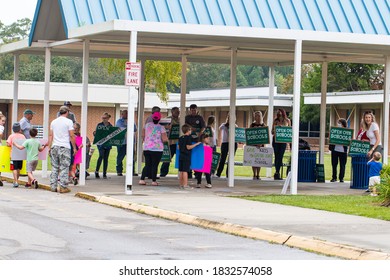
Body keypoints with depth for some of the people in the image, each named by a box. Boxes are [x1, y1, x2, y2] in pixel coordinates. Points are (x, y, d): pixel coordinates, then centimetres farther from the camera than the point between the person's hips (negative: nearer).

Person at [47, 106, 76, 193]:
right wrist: (74, 147, 1)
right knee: (64, 168, -3)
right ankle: (62, 187, -6)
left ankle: (53, 186, 9)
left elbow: (50, 135, 12)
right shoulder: (68, 121, -4)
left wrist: (49, 147, 15)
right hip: (65, 147, -5)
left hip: (54, 147, 5)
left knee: (54, 167, 9)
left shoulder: (53, 122, 12)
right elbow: (72, 136, -6)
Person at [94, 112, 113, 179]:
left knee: (106, 158, 4)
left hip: (108, 144, 2)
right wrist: (94, 133, -17)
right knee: (101, 156, -19)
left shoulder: (110, 126, 8)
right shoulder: (99, 125, 4)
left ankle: (104, 174, 9)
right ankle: (96, 171, -7)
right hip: (101, 143, -2)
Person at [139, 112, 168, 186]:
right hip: (157, 149, -4)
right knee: (155, 165, 3)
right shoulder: (161, 128, -7)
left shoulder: (147, 125, 3)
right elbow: (165, 139, -12)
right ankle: (154, 181, 3)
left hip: (146, 148, 4)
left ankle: (142, 179, 3)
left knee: (147, 165, 11)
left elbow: (143, 135, 10)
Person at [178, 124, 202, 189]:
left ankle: (181, 184, 12)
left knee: (181, 171, 8)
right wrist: (196, 144, -11)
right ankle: (185, 185, -7)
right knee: (185, 171, -7)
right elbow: (188, 147, -16)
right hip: (187, 156, -7)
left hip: (181, 156, 7)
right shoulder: (188, 138, -11)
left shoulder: (180, 138, 12)